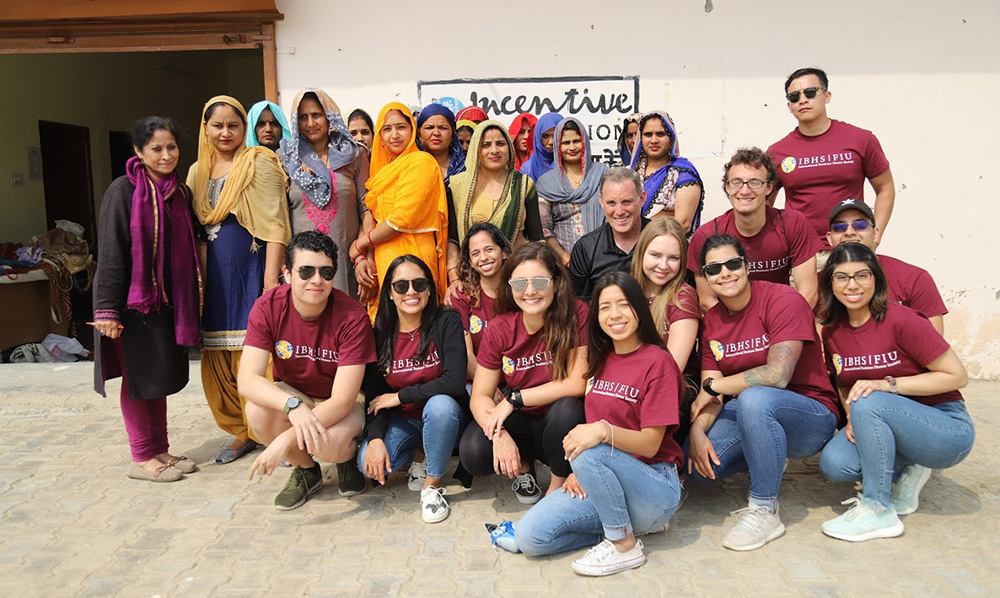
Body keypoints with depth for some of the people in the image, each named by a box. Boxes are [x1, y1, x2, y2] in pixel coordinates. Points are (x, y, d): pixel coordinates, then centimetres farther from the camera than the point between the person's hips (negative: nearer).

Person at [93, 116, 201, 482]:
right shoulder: (123, 191, -10)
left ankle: (160, 450, 25)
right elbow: (110, 252, -13)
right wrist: (107, 308, -17)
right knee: (139, 376, 3)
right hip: (132, 299, -6)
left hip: (167, 298, 6)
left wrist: (190, 299, 11)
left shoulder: (180, 192, 7)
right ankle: (142, 458, 15)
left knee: (162, 376, 13)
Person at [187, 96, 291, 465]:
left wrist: (271, 281, -17)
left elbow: (275, 226, -10)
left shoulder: (259, 163, -2)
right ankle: (243, 432, 23)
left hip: (251, 270, -6)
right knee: (218, 358, 9)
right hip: (213, 276, 6)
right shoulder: (197, 172, 16)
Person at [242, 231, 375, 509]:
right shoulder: (268, 307, -18)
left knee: (327, 443, -34)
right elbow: (247, 380, -26)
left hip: (344, 403, -3)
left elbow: (342, 400, -27)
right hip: (291, 394, 3)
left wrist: (286, 439, -37)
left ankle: (348, 457, 7)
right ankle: (306, 470, 1)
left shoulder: (352, 317, -26)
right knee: (257, 410, -30)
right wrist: (293, 405, -46)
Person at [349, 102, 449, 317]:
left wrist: (359, 245, -5)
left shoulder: (421, 161, -7)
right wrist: (361, 258, -6)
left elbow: (403, 219, -15)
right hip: (382, 259, 8)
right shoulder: (384, 169, 18)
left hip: (411, 255, -7)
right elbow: (370, 216, 11)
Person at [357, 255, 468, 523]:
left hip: (441, 417, -2)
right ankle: (412, 456, 13)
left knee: (440, 405, -37)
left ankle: (432, 484, -14)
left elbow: (455, 381, -24)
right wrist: (375, 438, -21)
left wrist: (400, 396, -17)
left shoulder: (447, 322, -14)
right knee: (368, 464, -23)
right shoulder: (380, 334, -4)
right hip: (401, 421, 3)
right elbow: (373, 394, -4)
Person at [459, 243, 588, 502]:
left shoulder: (576, 315, -17)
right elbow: (479, 396, -8)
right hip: (520, 424, 2)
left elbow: (578, 384, -21)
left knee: (568, 409, -35)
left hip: (560, 424, -2)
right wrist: (498, 434, -28)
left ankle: (559, 484, -5)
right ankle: (524, 464, 10)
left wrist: (514, 399, -20)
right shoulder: (499, 329, -9)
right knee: (473, 452, -25)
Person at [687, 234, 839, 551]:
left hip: (810, 417, -6)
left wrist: (713, 386, -14)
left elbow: (777, 375, -24)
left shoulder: (783, 300, -15)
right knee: (697, 464, -17)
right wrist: (698, 431, -20)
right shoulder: (712, 320, 4)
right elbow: (710, 394, 0)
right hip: (748, 415, 6)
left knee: (754, 398, -38)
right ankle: (764, 459, 15)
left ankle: (764, 511, -21)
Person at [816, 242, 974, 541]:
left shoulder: (901, 320, -18)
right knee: (834, 463, -23)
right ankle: (904, 472, 8)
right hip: (887, 425, 5)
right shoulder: (832, 331, 0)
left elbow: (957, 376, -15)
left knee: (869, 402, -34)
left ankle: (878, 511, -19)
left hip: (948, 428, -5)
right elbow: (845, 387, 12)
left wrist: (887, 384, -24)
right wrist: (853, 418, -9)